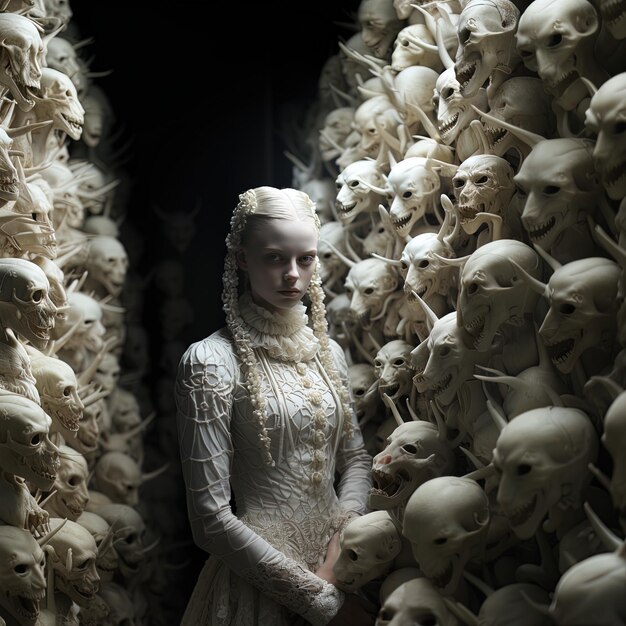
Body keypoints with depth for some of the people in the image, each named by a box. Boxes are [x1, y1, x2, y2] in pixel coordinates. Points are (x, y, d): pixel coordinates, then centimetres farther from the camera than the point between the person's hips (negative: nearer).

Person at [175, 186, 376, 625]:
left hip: (338, 568, 5)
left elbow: (355, 458, 8)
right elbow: (212, 520, -17)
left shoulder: (328, 351, 3)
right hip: (260, 584, -5)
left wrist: (340, 550, -10)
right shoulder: (212, 361, -15)